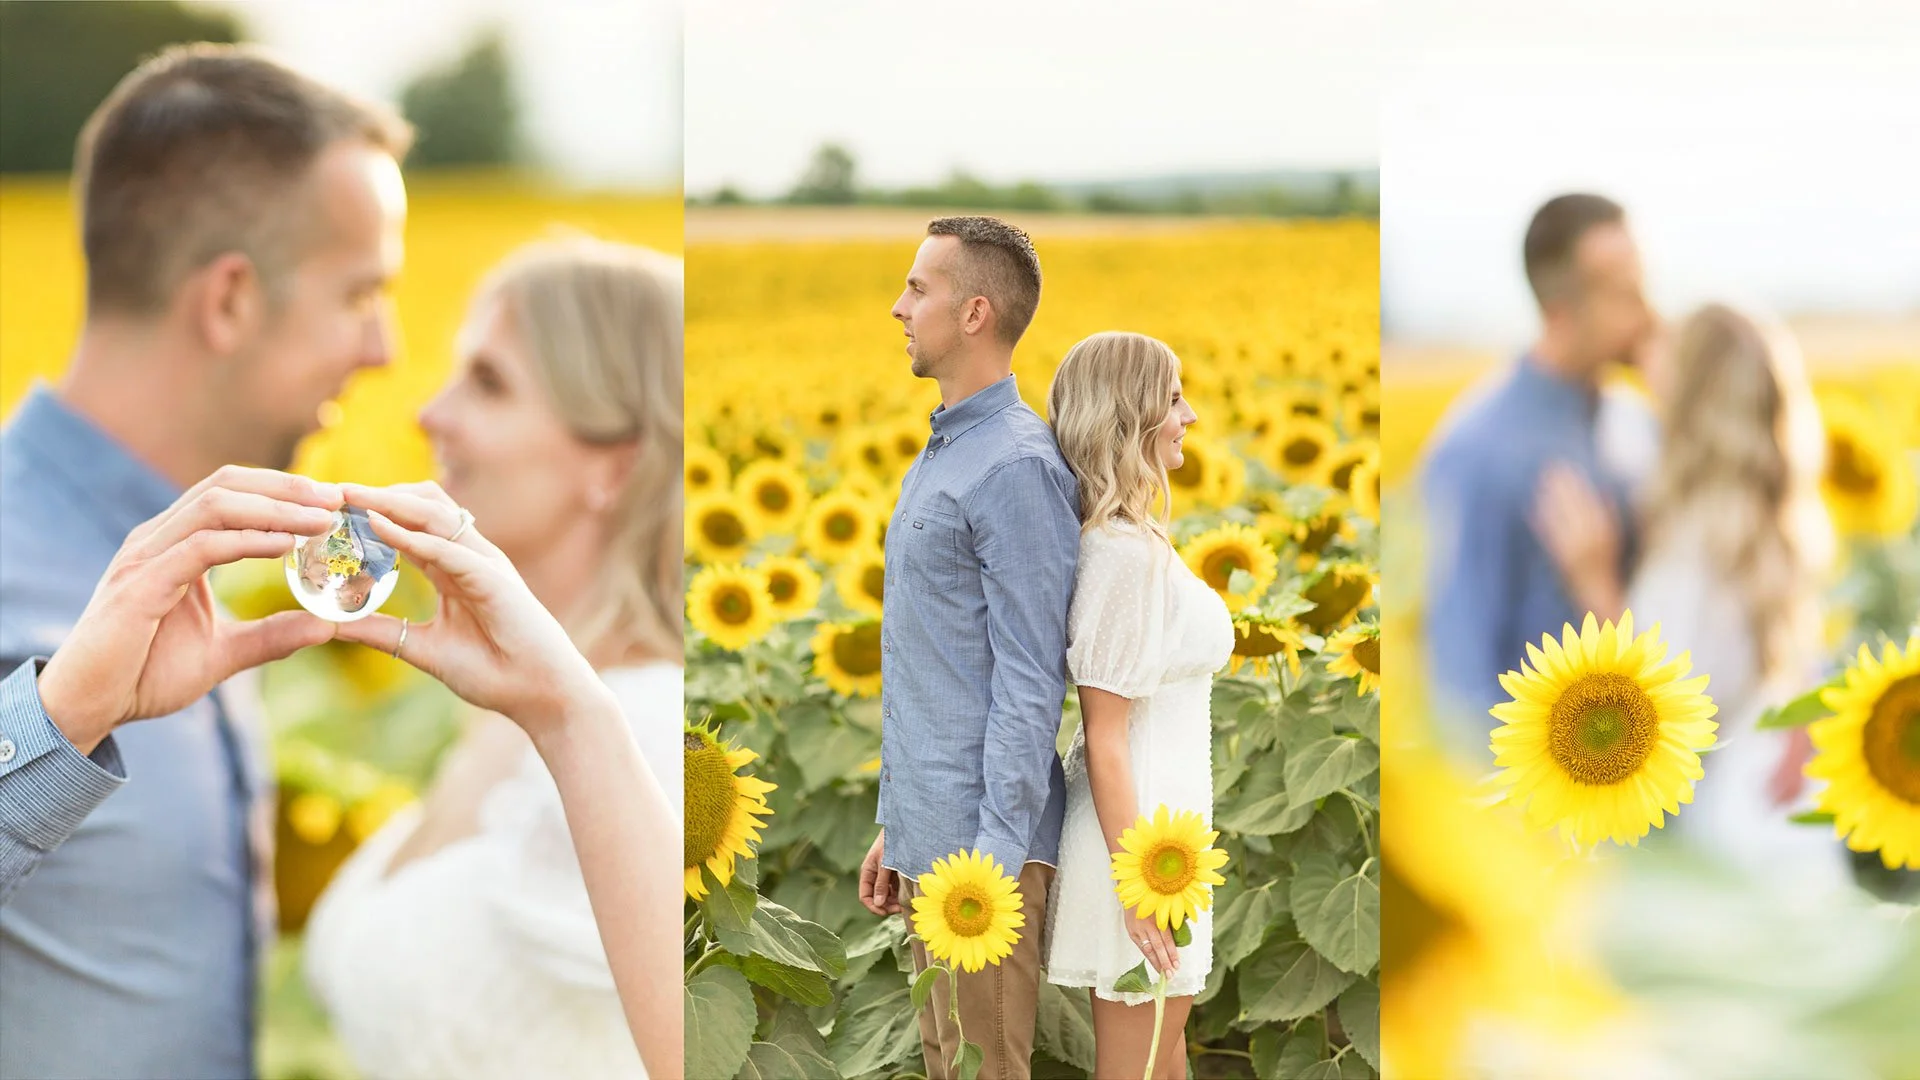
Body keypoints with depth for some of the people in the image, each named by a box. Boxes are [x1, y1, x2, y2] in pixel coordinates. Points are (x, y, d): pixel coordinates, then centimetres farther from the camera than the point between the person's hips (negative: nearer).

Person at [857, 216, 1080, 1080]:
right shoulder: (936, 458, 16)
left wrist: (995, 858, -21)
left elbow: (1029, 683, -18)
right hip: (928, 837, 10)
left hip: (981, 844, -10)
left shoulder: (1017, 467, -15)